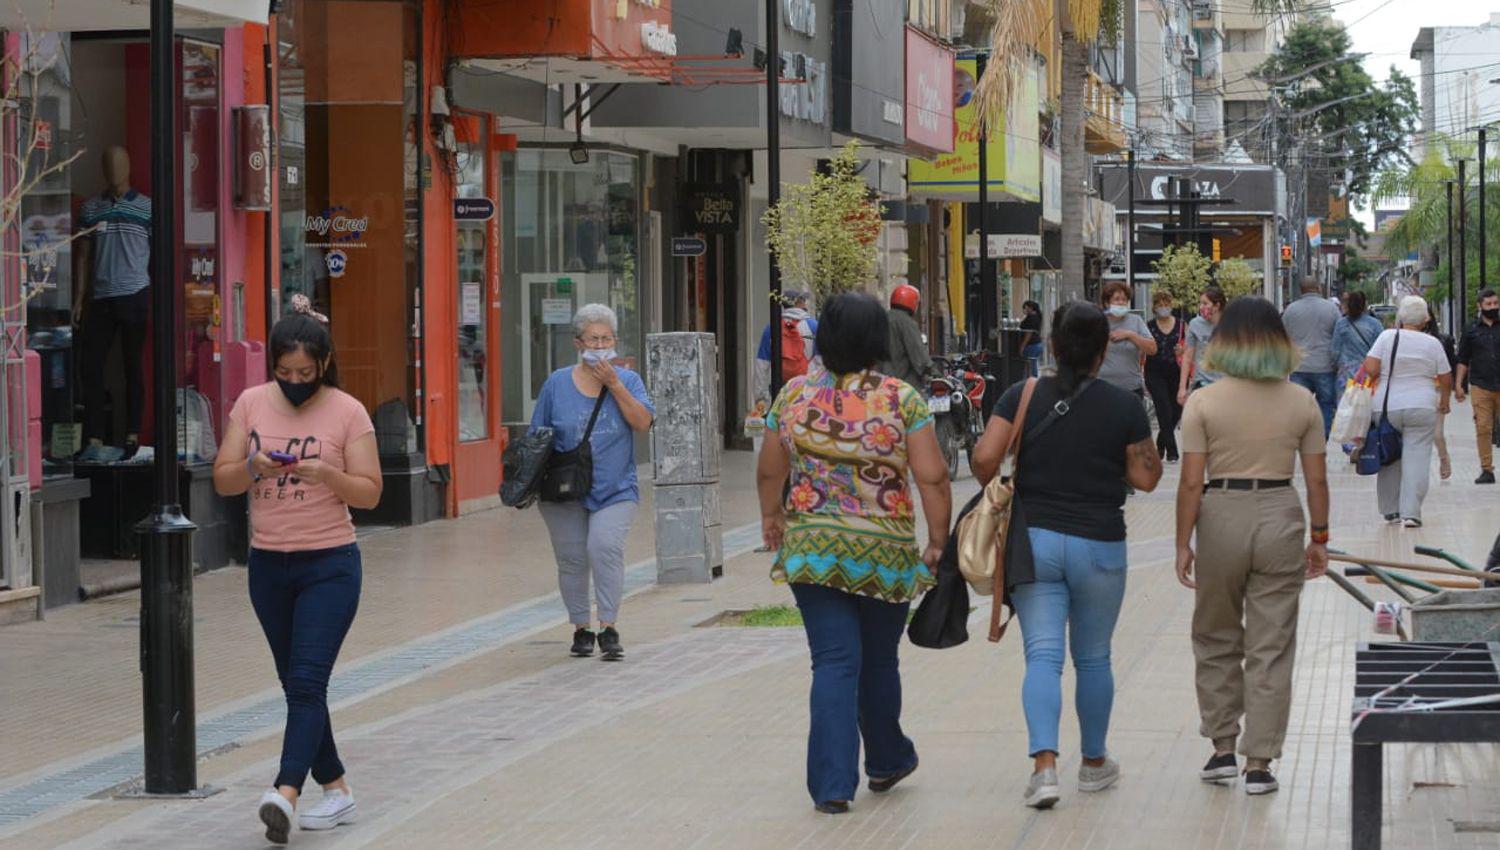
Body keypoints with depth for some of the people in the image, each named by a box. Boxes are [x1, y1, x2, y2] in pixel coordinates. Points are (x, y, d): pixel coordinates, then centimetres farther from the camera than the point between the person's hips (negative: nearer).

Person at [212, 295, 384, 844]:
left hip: (329, 565, -5)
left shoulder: (347, 412, -7)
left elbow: (370, 493, -6)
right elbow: (222, 480, 5)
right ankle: (335, 789, 22)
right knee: (295, 685, 11)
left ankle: (286, 793, -25)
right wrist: (253, 468, -16)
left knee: (307, 683, -15)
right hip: (268, 565, 5)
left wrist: (325, 474, -23)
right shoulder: (251, 404, 3)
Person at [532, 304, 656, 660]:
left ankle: (609, 629, -15)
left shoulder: (627, 380, 6)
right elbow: (538, 437, 9)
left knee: (605, 547, -19)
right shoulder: (557, 383, 5)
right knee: (572, 558, 3)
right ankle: (581, 630, 18)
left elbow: (643, 422, -9)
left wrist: (614, 385, -13)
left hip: (615, 490, -1)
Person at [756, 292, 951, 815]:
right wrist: (938, 541, 1)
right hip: (886, 554, -1)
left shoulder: (794, 396, 1)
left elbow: (769, 472, 11)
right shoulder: (901, 399, -6)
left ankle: (832, 784, -10)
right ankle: (886, 762, 35)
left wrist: (772, 518, 30)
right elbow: (932, 477, -11)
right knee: (879, 660, 17)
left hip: (811, 550, 1)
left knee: (834, 663, 0)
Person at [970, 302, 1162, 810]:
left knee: (1042, 656, -2)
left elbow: (985, 458, -10)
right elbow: (1146, 478, -1)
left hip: (1033, 539, 0)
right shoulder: (1124, 406, -4)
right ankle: (1094, 763, 29)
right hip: (1099, 545, 0)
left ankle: (1044, 763, -20)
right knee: (1093, 658, 15)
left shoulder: (1023, 396, -3)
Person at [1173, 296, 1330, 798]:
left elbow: (1191, 482, -8)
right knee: (1271, 648, 5)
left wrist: (1183, 545, -1)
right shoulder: (1302, 403, 0)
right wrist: (1319, 537, 12)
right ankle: (1259, 762, 5)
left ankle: (1223, 747, 19)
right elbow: (1316, 479, 1)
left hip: (1222, 518, -1)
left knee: (1216, 639, 17)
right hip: (1280, 519, 1)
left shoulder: (1203, 403, -6)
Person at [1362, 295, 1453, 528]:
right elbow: (1446, 380, 5)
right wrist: (1444, 401, 23)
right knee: (1416, 458, -1)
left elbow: (1371, 368, -10)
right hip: (1422, 407, -1)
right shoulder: (1433, 344, 0)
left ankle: (1390, 510, 17)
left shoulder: (1387, 336, -3)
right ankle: (1411, 512, -9)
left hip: (1386, 407, 1)